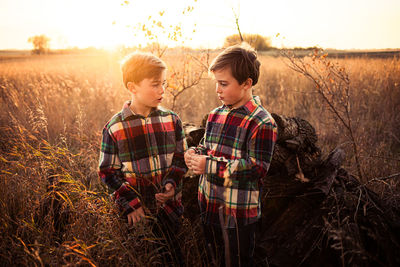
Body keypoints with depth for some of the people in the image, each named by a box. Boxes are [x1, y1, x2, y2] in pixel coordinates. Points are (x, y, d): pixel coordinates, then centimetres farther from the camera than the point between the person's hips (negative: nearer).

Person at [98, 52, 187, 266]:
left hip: (169, 207, 2)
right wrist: (130, 204, -12)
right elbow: (108, 172, -5)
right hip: (136, 211, -2)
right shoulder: (114, 128, -11)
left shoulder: (171, 120, -3)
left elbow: (181, 157, 6)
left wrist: (172, 183, -12)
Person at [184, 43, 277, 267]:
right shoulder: (216, 115, 3)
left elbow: (257, 168, -23)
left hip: (239, 216, -7)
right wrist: (196, 154, -7)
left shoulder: (262, 123, -18)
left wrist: (210, 165, -25)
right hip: (209, 208, 7)